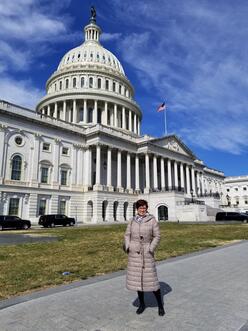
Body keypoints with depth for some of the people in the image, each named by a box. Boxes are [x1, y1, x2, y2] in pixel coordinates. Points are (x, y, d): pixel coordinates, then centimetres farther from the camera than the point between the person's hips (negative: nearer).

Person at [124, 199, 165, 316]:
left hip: (146, 253, -3)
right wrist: (127, 246, -5)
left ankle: (160, 305, 20)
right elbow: (127, 235, 8)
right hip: (134, 253, 4)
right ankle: (142, 304, 29)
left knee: (151, 279, 0)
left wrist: (151, 248, -12)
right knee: (136, 278, 10)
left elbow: (157, 236, -3)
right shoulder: (132, 221, 5)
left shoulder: (152, 220, -5)